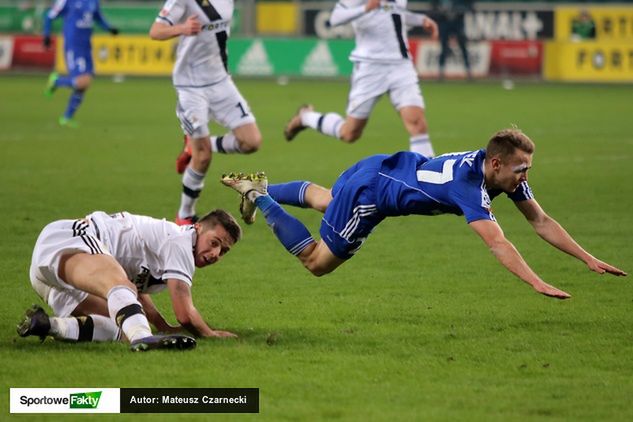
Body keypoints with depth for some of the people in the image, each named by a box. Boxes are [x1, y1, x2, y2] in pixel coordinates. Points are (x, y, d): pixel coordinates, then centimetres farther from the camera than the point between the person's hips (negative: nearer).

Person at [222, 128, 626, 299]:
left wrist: (589, 259, -15)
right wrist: (537, 283, -56)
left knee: (323, 200, 35)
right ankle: (259, 196, 13)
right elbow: (498, 243, -47)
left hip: (379, 169, 8)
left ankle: (261, 188, 51)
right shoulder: (471, 185, -38)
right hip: (368, 192, -8)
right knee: (318, 262, 4)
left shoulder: (506, 172, -13)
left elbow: (542, 221, -8)